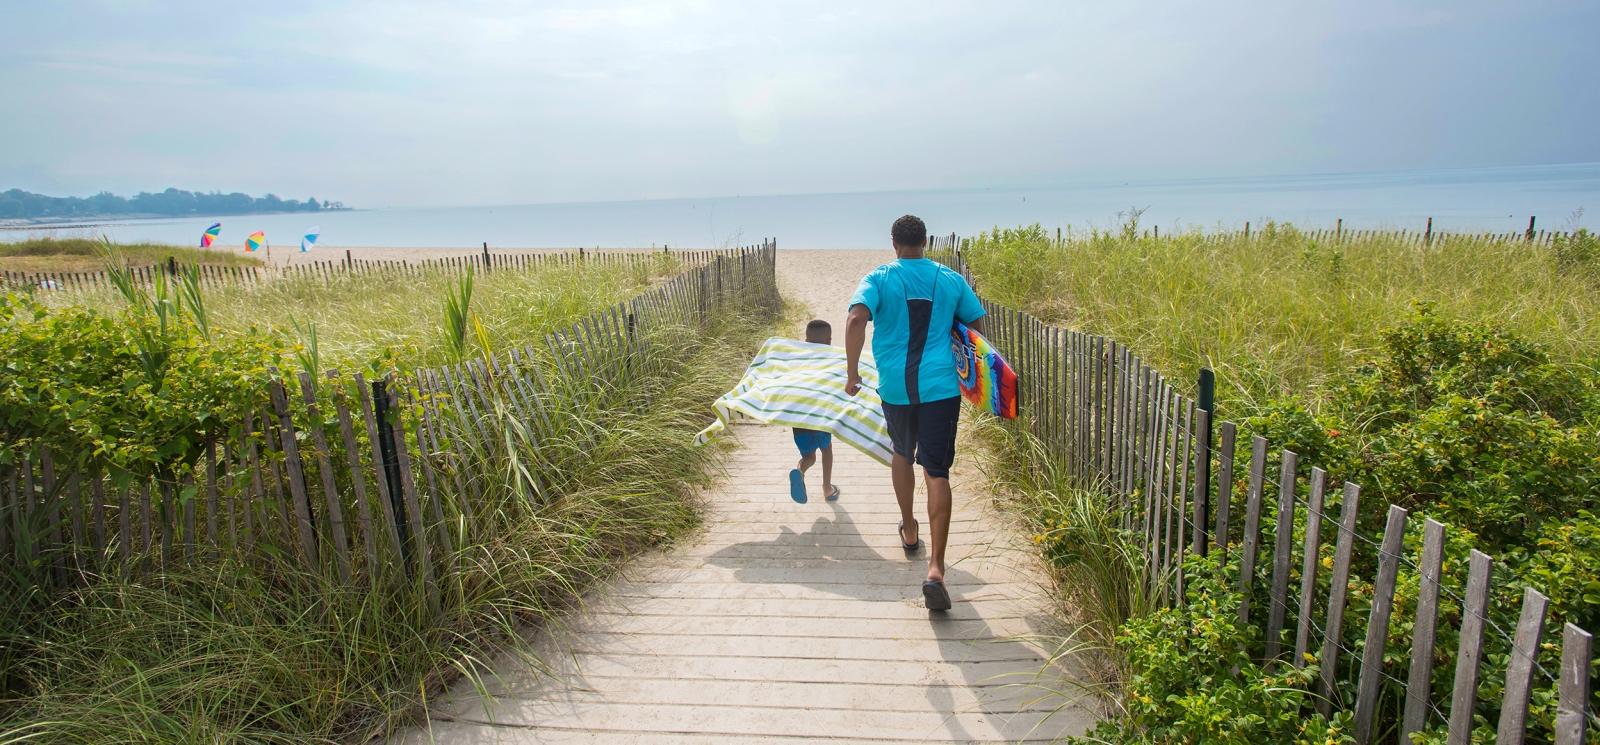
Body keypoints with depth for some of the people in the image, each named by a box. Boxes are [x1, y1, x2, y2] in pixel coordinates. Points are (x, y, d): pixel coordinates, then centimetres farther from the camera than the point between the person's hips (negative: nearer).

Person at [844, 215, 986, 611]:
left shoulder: (879, 278, -1)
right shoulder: (950, 280, 6)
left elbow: (856, 319, -18)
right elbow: (977, 326, 13)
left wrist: (852, 374, -12)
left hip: (895, 387, 1)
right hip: (940, 386, 0)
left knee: (903, 454, 26)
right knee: (937, 472, -4)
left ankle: (909, 529, 43)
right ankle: (935, 569, -15)